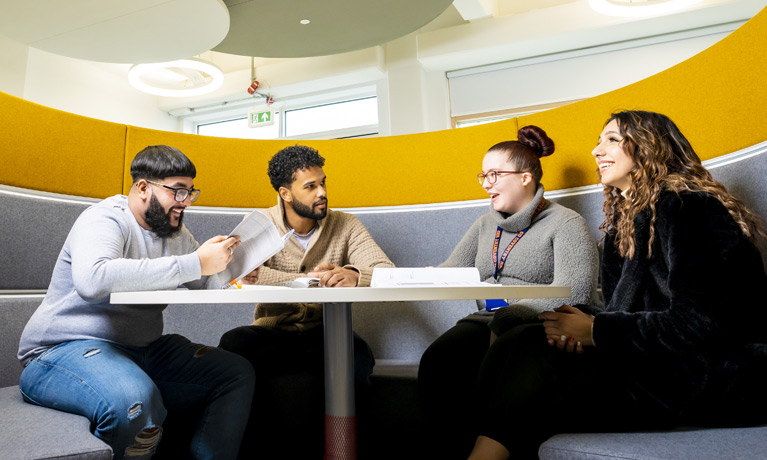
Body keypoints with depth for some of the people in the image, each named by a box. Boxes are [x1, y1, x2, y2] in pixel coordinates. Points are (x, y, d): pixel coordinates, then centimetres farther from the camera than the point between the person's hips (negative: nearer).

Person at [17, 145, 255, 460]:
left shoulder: (175, 231, 11)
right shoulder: (105, 219, -13)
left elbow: (208, 284, 14)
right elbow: (92, 280, -35)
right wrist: (194, 264, -34)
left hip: (143, 351, 8)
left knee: (238, 373, -5)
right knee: (135, 400, -38)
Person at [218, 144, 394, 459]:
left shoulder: (345, 226, 0)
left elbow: (388, 272, -12)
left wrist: (355, 276, -35)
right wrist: (310, 279, -23)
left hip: (325, 331, 0)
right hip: (272, 331, 0)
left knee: (358, 358, -31)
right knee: (234, 344, -30)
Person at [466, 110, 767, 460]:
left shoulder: (684, 207, -12)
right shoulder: (626, 222, 15)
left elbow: (698, 326, -20)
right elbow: (625, 313, 9)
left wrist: (596, 330, -14)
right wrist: (576, 328, -12)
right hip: (665, 361, 7)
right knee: (526, 345, -14)